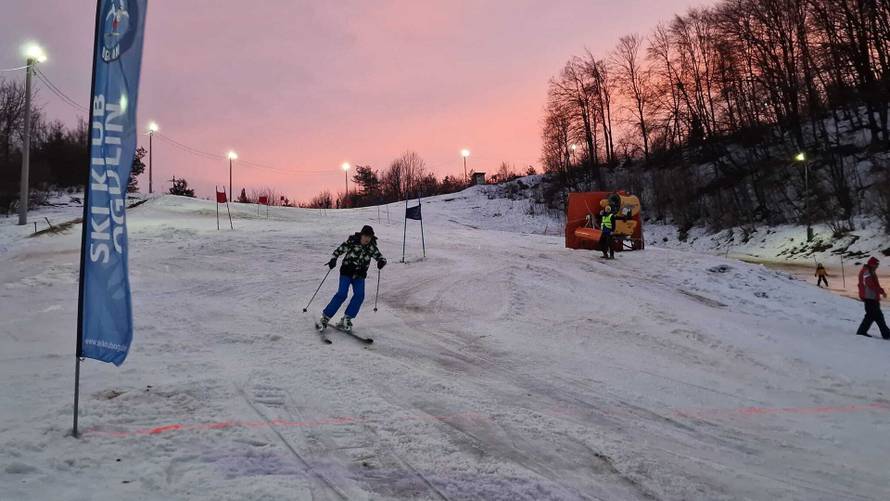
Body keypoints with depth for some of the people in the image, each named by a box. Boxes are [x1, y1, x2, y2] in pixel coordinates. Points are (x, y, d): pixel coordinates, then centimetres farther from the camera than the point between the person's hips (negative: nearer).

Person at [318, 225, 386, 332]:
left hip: (360, 275, 4)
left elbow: (381, 257, 4)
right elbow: (338, 251, -7)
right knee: (342, 294, -15)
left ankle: (346, 318, -4)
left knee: (359, 295, -15)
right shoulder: (352, 242, -12)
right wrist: (333, 260, -25)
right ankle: (325, 317, -4)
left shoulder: (372, 247, -3)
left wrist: (381, 262, -20)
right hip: (347, 272, -4)